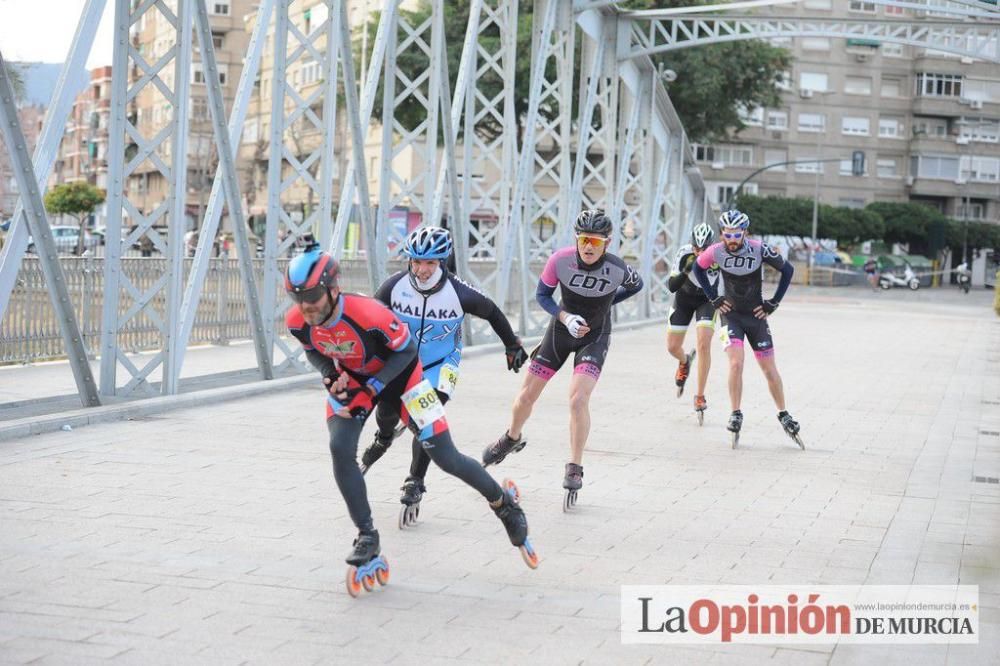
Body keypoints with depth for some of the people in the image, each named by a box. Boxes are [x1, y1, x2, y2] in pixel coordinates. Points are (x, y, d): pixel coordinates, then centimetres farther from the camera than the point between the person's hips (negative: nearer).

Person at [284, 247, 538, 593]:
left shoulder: (368, 313, -37)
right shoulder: (297, 321, -22)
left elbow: (406, 350, -22)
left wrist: (371, 387, -28)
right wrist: (329, 374, -20)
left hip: (397, 374, -4)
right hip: (351, 379, 4)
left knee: (446, 458, -2)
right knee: (340, 448, -19)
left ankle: (503, 503, 25)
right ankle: (367, 540, -5)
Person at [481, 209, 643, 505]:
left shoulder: (618, 269, -24)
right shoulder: (560, 259, -23)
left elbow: (636, 285, 1)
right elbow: (542, 295, -7)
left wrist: (603, 303, -2)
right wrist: (566, 317, -23)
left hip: (594, 337, -2)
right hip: (561, 329, 2)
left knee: (578, 399, -21)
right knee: (527, 395, 7)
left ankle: (574, 469, -7)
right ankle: (511, 439, 39)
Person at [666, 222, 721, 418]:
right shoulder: (685, 253, -28)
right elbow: (672, 287, -29)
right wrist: (686, 271, -44)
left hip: (707, 300, -1)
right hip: (684, 298, 1)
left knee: (703, 346, -18)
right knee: (672, 347, 4)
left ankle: (700, 396, -7)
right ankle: (684, 362, 43)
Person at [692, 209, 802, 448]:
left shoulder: (759, 249, -18)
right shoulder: (716, 251, -13)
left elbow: (787, 270, -4)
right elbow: (698, 268, 8)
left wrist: (773, 303, -4)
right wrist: (714, 298, 2)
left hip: (756, 315, 0)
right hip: (731, 314, 0)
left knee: (770, 370, 4)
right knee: (736, 364, -18)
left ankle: (783, 415, 20)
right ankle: (736, 415, -5)